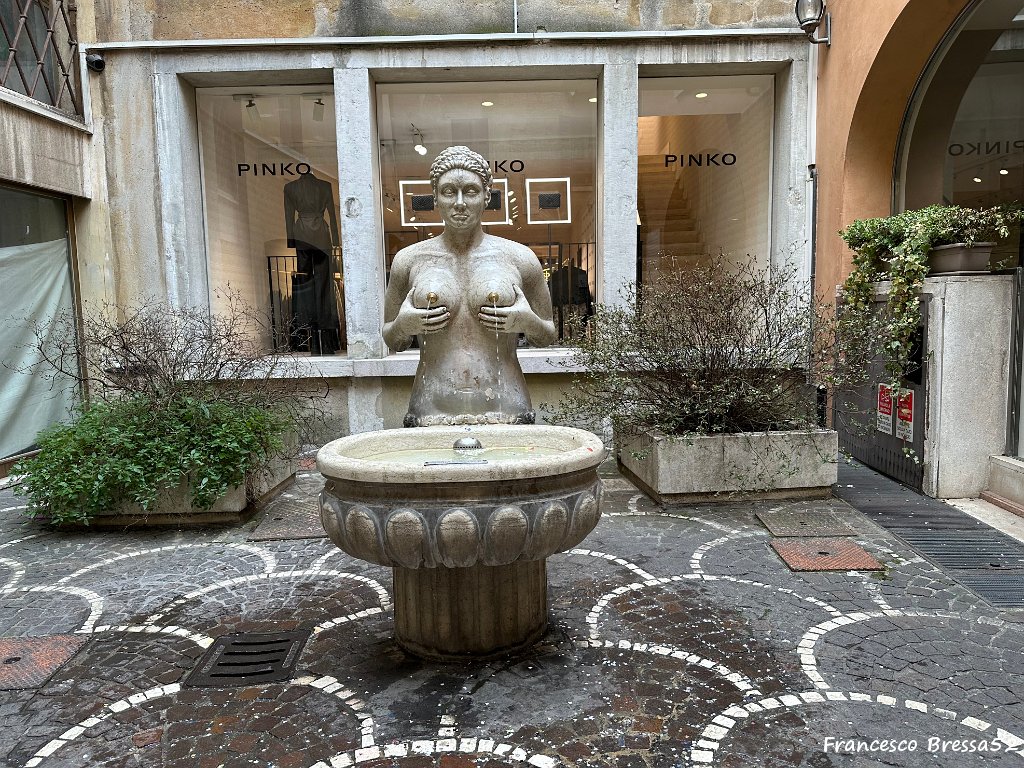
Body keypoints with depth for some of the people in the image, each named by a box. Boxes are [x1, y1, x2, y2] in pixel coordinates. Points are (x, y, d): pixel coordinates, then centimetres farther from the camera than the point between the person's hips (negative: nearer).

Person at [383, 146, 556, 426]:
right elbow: (392, 343, 15)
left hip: (506, 413, 0)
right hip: (431, 414, 1)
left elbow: (547, 337, 13)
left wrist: (528, 322, -8)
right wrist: (403, 325, -6)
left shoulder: (519, 258, 4)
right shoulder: (408, 260, 5)